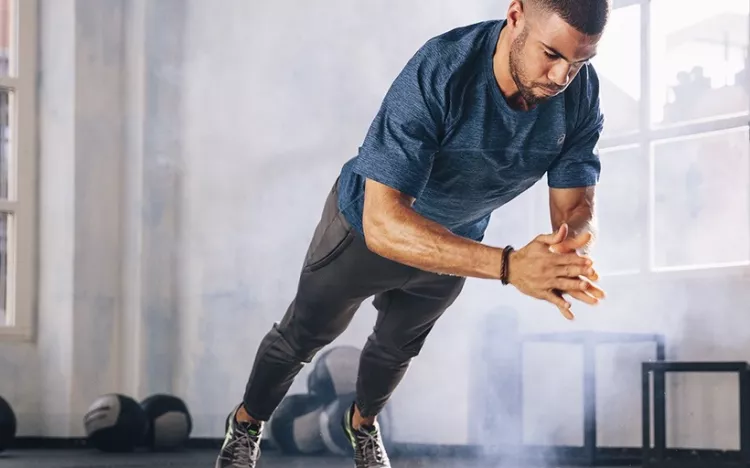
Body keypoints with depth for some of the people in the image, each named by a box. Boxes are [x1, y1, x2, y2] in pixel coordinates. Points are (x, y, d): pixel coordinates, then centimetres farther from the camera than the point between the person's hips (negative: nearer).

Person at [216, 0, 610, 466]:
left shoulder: (581, 94, -29)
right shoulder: (437, 73, -45)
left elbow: (577, 209, -24)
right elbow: (382, 223, -49)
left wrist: (571, 249, -50)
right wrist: (508, 265, -59)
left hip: (456, 242, 4)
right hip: (367, 229, -4)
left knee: (398, 347, 30)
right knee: (301, 337, 20)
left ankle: (363, 422, 60)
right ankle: (247, 423, 49)